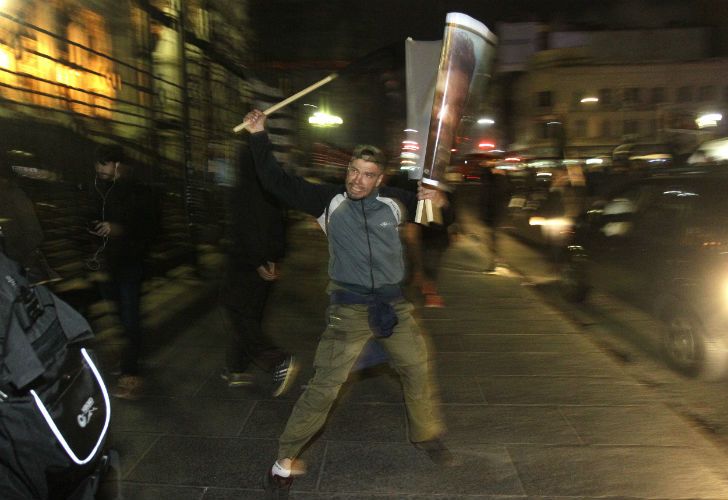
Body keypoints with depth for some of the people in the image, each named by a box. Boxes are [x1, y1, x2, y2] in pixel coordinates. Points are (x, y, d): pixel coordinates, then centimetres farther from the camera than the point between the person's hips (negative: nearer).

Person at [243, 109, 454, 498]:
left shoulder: (393, 202, 2)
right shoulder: (329, 200, -3)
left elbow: (429, 201, 18)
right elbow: (279, 182, -7)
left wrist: (437, 200, -6)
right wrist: (259, 136, -14)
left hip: (393, 305, 4)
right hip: (349, 308, -3)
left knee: (418, 372, 16)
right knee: (323, 386, -5)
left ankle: (427, 436, 42)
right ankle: (285, 460, 11)